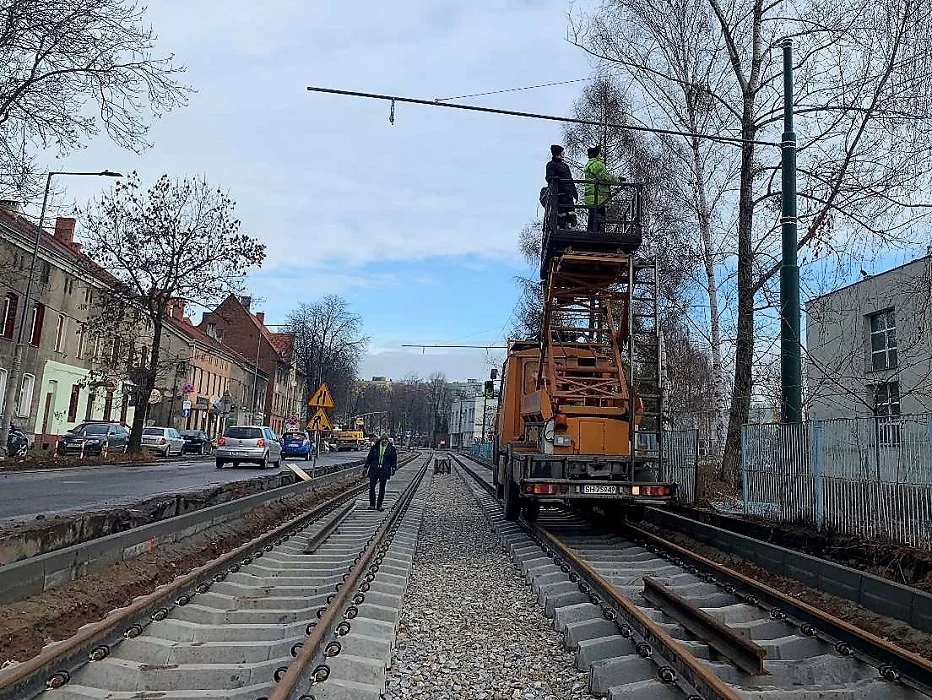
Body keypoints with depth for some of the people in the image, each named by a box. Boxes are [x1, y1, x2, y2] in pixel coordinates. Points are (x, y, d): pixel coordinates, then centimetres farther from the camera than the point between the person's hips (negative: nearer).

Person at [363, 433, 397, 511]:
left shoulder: (391, 448, 3)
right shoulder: (374, 447, 4)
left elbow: (394, 459, 8)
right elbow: (369, 458, 9)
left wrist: (393, 468, -4)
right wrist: (366, 468, 7)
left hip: (384, 471, 0)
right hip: (374, 470, 0)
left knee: (382, 489, 5)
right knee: (372, 487, -2)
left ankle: (379, 505, 14)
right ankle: (372, 504, 8)